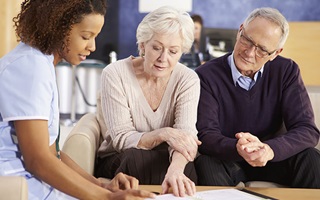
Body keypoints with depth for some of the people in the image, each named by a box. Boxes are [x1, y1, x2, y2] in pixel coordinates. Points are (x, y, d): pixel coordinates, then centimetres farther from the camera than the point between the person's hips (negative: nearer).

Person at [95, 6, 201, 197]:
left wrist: (175, 169, -44)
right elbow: (121, 139, -16)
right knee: (135, 157, -35)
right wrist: (163, 134, -34)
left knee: (185, 171, -33)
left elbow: (186, 135, -21)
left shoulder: (188, 80, -8)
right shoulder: (115, 74, -13)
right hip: (118, 162, 0)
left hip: (163, 160, 1)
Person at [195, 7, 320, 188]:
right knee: (207, 165, -35)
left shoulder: (287, 71, -7)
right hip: (225, 160, -3)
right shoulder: (207, 76, -14)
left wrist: (269, 149, -38)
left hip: (272, 158, 3)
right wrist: (238, 149, -45)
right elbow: (207, 135, -21)